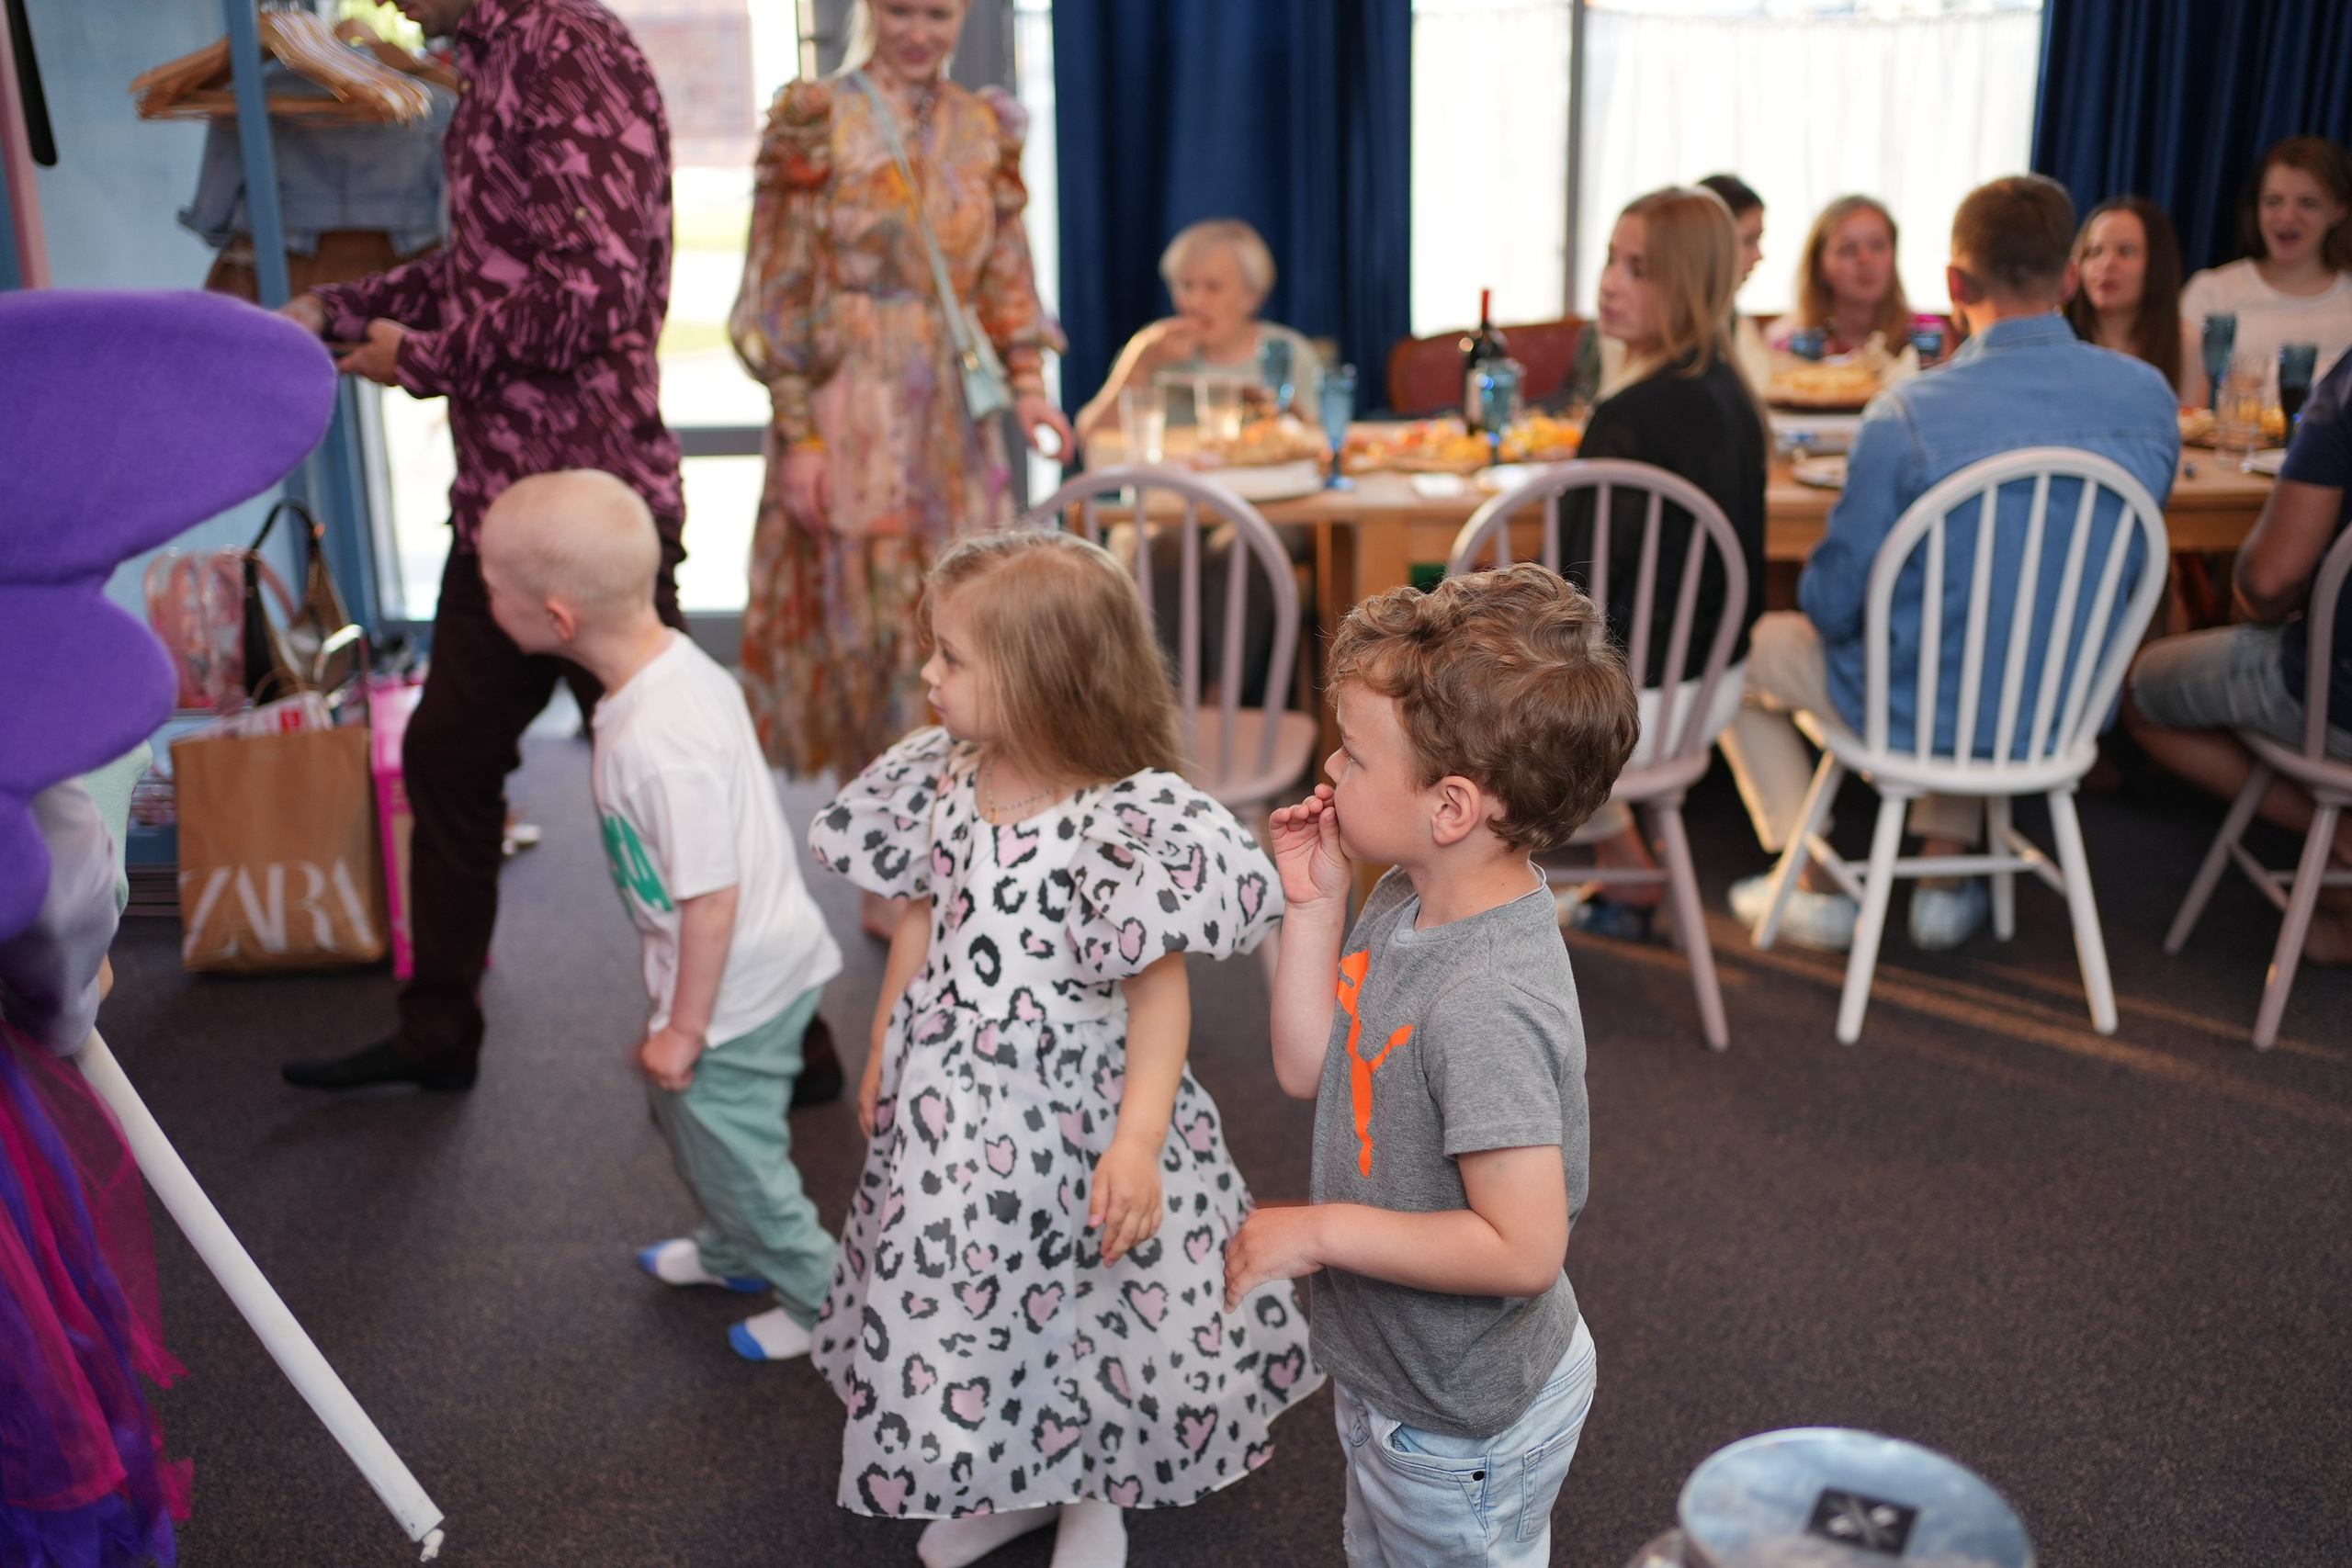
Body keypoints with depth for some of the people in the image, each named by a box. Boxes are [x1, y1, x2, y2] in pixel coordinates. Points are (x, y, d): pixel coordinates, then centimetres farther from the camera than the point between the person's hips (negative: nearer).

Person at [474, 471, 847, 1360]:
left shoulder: (656, 745, -34)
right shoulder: (680, 663, -5)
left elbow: (710, 898, -29)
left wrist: (684, 1027, -16)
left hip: (735, 988, -9)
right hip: (763, 959, 10)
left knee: (729, 1145, 12)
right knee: (682, 1114, 28)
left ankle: (819, 1293, 34)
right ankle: (734, 1253, 52)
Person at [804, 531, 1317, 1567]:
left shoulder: (1124, 821, -23)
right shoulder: (945, 785, -3)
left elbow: (1159, 988, -20)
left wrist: (1137, 1141, -26)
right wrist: (884, 1054, 16)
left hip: (1070, 1115, -5)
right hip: (950, 1111, 6)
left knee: (1085, 1303, 14)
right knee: (961, 1297, 20)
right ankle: (1008, 1482, 47)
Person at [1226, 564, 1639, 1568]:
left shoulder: (1488, 1006, -36)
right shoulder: (1407, 900, -8)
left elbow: (1522, 1250, -34)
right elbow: (1308, 1070, 0)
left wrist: (1319, 1230, -26)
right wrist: (1314, 907, -10)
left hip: (1463, 1427, -9)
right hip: (1386, 1368, 9)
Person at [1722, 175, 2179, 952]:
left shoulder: (1908, 414, -25)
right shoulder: (2151, 397, -9)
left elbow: (1832, 604, -16)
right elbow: (2127, 567, 8)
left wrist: (1826, 597, 8)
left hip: (1923, 713, -5)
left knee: (1746, 646, 22)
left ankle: (1813, 890, 25)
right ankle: (1946, 877, 36)